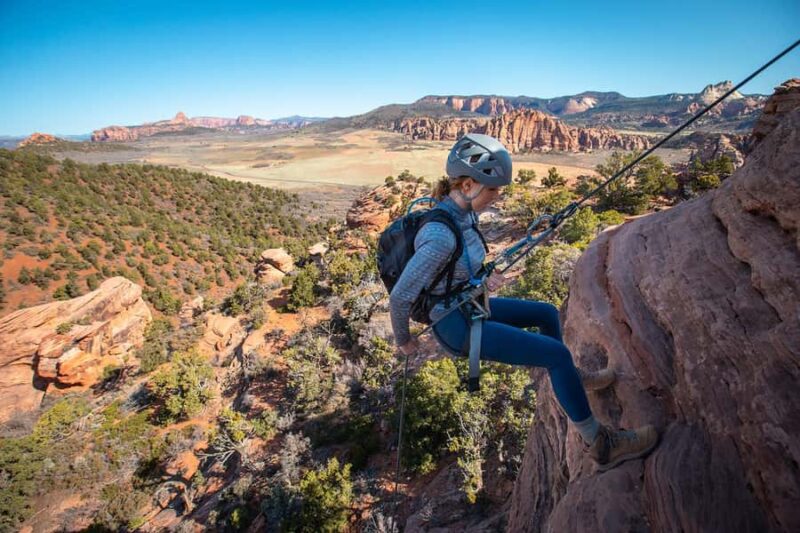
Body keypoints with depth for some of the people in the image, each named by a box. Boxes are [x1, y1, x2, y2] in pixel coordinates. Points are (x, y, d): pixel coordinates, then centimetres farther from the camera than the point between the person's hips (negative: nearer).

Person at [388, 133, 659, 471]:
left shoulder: (461, 212, -3)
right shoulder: (440, 235, -32)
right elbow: (400, 296, -26)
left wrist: (483, 277, 8)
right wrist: (403, 340, -11)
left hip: (470, 305, 10)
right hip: (458, 327, -9)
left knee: (547, 313, 22)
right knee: (557, 354, -11)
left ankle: (569, 380, 45)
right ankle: (600, 445, 8)